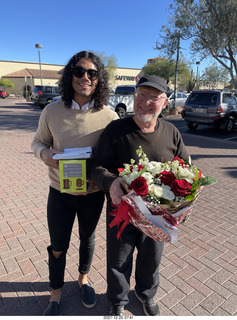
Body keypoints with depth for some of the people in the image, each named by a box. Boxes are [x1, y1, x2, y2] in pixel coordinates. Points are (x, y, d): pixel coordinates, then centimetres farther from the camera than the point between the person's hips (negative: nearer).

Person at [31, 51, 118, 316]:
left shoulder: (108, 117, -13)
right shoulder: (52, 111, -10)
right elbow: (38, 142, 3)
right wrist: (45, 155, -19)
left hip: (93, 194, 0)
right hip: (59, 194, 0)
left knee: (87, 239, 23)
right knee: (57, 247, 15)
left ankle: (83, 278, 54)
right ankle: (56, 293, 45)